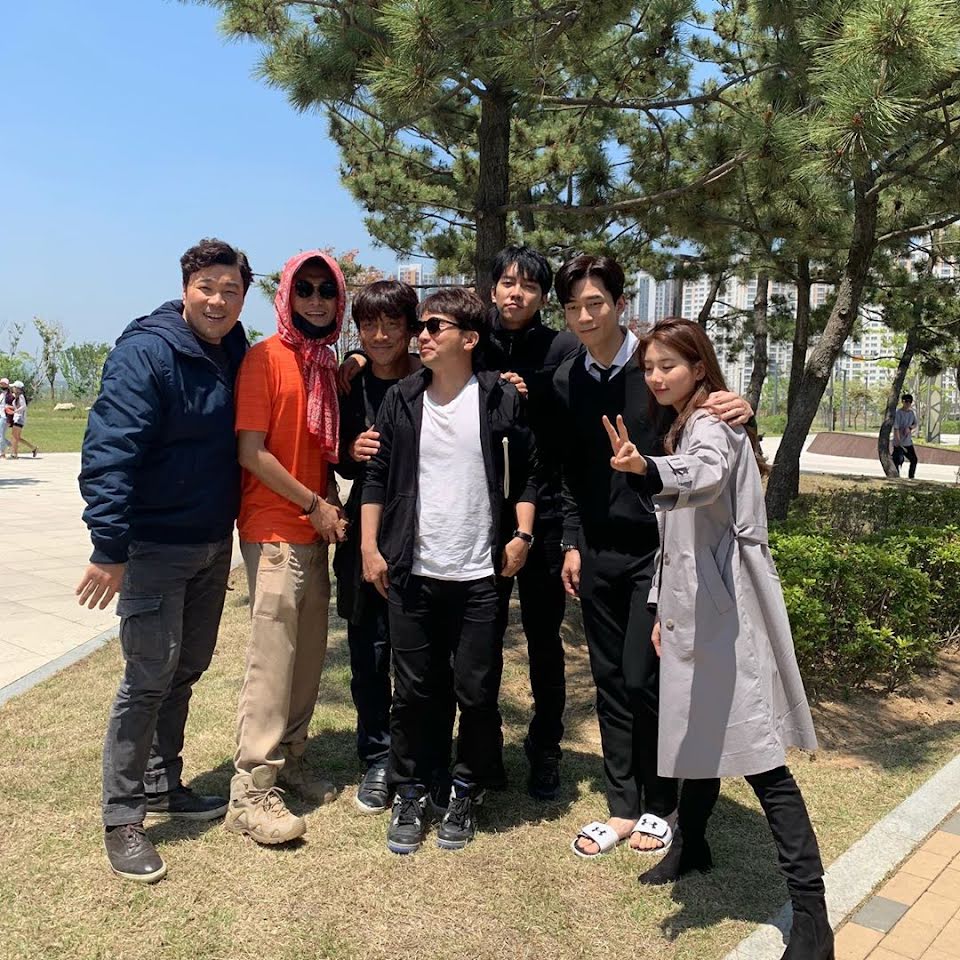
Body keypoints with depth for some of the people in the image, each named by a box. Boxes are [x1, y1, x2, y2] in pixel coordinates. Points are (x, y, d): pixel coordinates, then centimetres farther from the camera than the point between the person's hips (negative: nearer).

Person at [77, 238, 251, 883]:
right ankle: (122, 818, 14)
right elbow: (109, 452, -22)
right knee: (150, 678, -2)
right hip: (155, 545, -7)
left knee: (186, 670, 16)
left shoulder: (238, 357, 6)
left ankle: (162, 784, 33)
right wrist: (110, 546, -26)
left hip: (215, 544, 7)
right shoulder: (147, 353, -16)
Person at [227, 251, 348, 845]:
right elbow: (251, 452, -14)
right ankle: (251, 791, 5)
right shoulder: (266, 357, -9)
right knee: (273, 657, -6)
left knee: (310, 654, 12)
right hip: (274, 532, -7)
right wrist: (314, 505, -10)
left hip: (316, 533, 7)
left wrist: (332, 504, 4)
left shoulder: (331, 365, 12)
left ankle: (290, 762, 27)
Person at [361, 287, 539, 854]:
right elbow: (378, 475, 7)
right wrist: (370, 546, 2)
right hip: (412, 572, 2)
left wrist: (521, 535, -5)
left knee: (478, 693, 7)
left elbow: (527, 474, 5)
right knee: (414, 692, 10)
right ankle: (410, 796, 27)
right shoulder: (401, 399, 5)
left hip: (480, 574, -1)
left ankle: (467, 796, 28)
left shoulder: (500, 399, -2)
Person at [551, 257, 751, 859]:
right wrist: (573, 543, 9)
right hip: (598, 554, 5)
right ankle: (623, 807, 26)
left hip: (658, 548, -4)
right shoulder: (567, 381, 6)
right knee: (610, 682, 10)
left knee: (642, 678, -4)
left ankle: (659, 803, 20)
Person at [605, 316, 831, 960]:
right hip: (693, 608, 9)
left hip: (728, 610, -9)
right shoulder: (680, 431, 17)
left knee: (758, 755, -9)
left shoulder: (715, 424, -11)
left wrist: (648, 469, -58)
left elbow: (706, 474, -38)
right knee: (698, 732, 19)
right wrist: (663, 607, 18)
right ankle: (692, 845, 38)